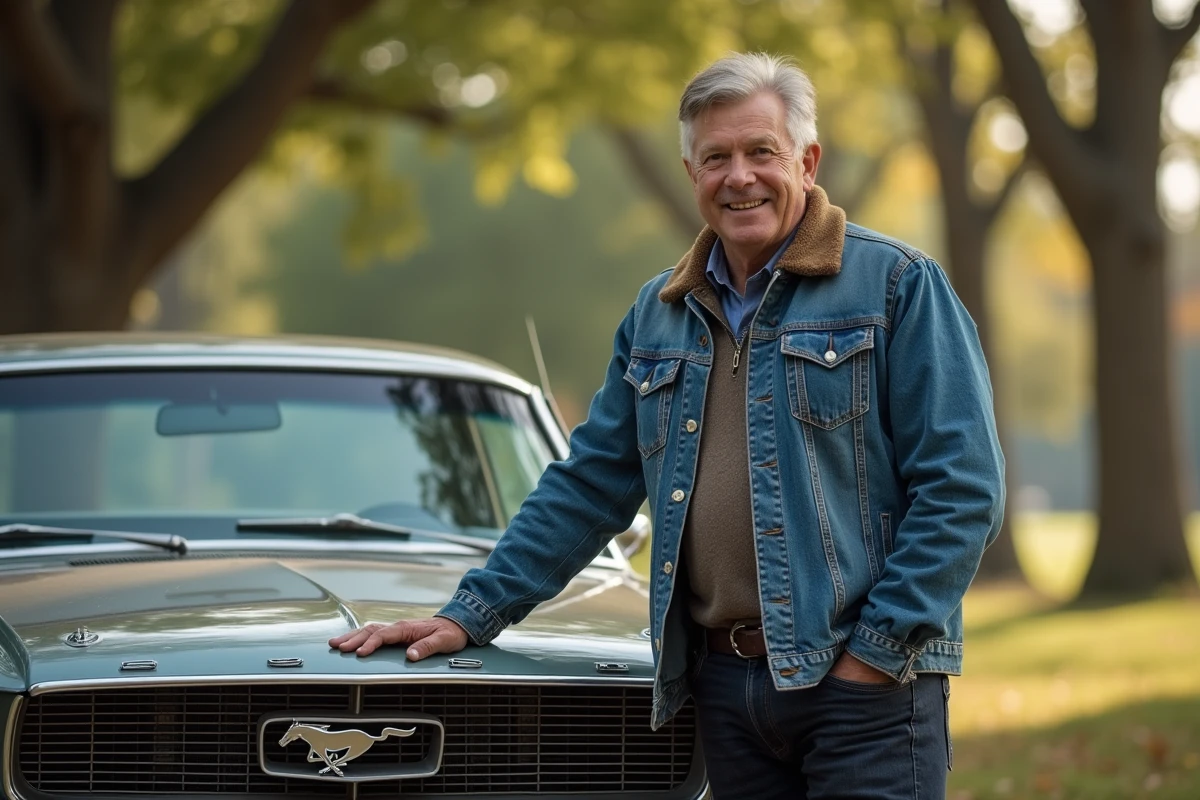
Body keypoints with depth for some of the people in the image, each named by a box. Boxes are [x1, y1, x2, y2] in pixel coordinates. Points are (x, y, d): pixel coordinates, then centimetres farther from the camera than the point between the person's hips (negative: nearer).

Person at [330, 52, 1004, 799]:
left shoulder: (898, 286, -3)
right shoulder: (659, 313, 14)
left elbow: (962, 488, -8)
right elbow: (588, 484, 17)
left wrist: (879, 648, -13)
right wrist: (470, 617, 10)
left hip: (866, 683, -5)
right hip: (725, 684, 5)